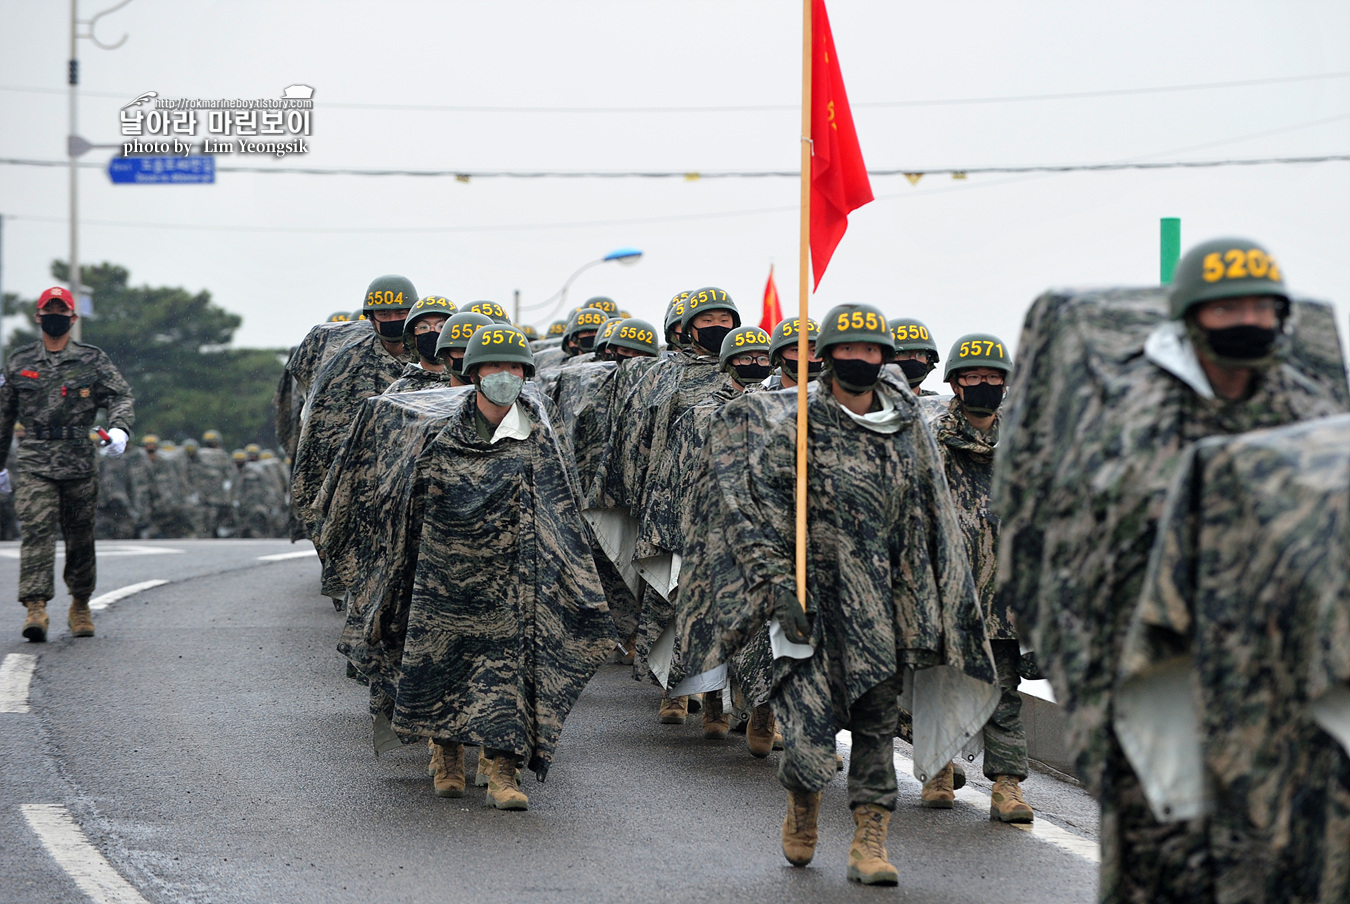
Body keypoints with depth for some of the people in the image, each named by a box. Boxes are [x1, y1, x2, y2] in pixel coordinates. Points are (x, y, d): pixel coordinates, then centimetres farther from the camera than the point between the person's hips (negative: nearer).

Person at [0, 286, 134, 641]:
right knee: (37, 530, -17)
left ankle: (80, 606, 26)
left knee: (80, 537, 8)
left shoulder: (92, 361, 8)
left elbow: (121, 396, 0)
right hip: (33, 462, 0)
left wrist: (119, 428, -22)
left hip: (79, 462, 0)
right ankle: (35, 608, -24)